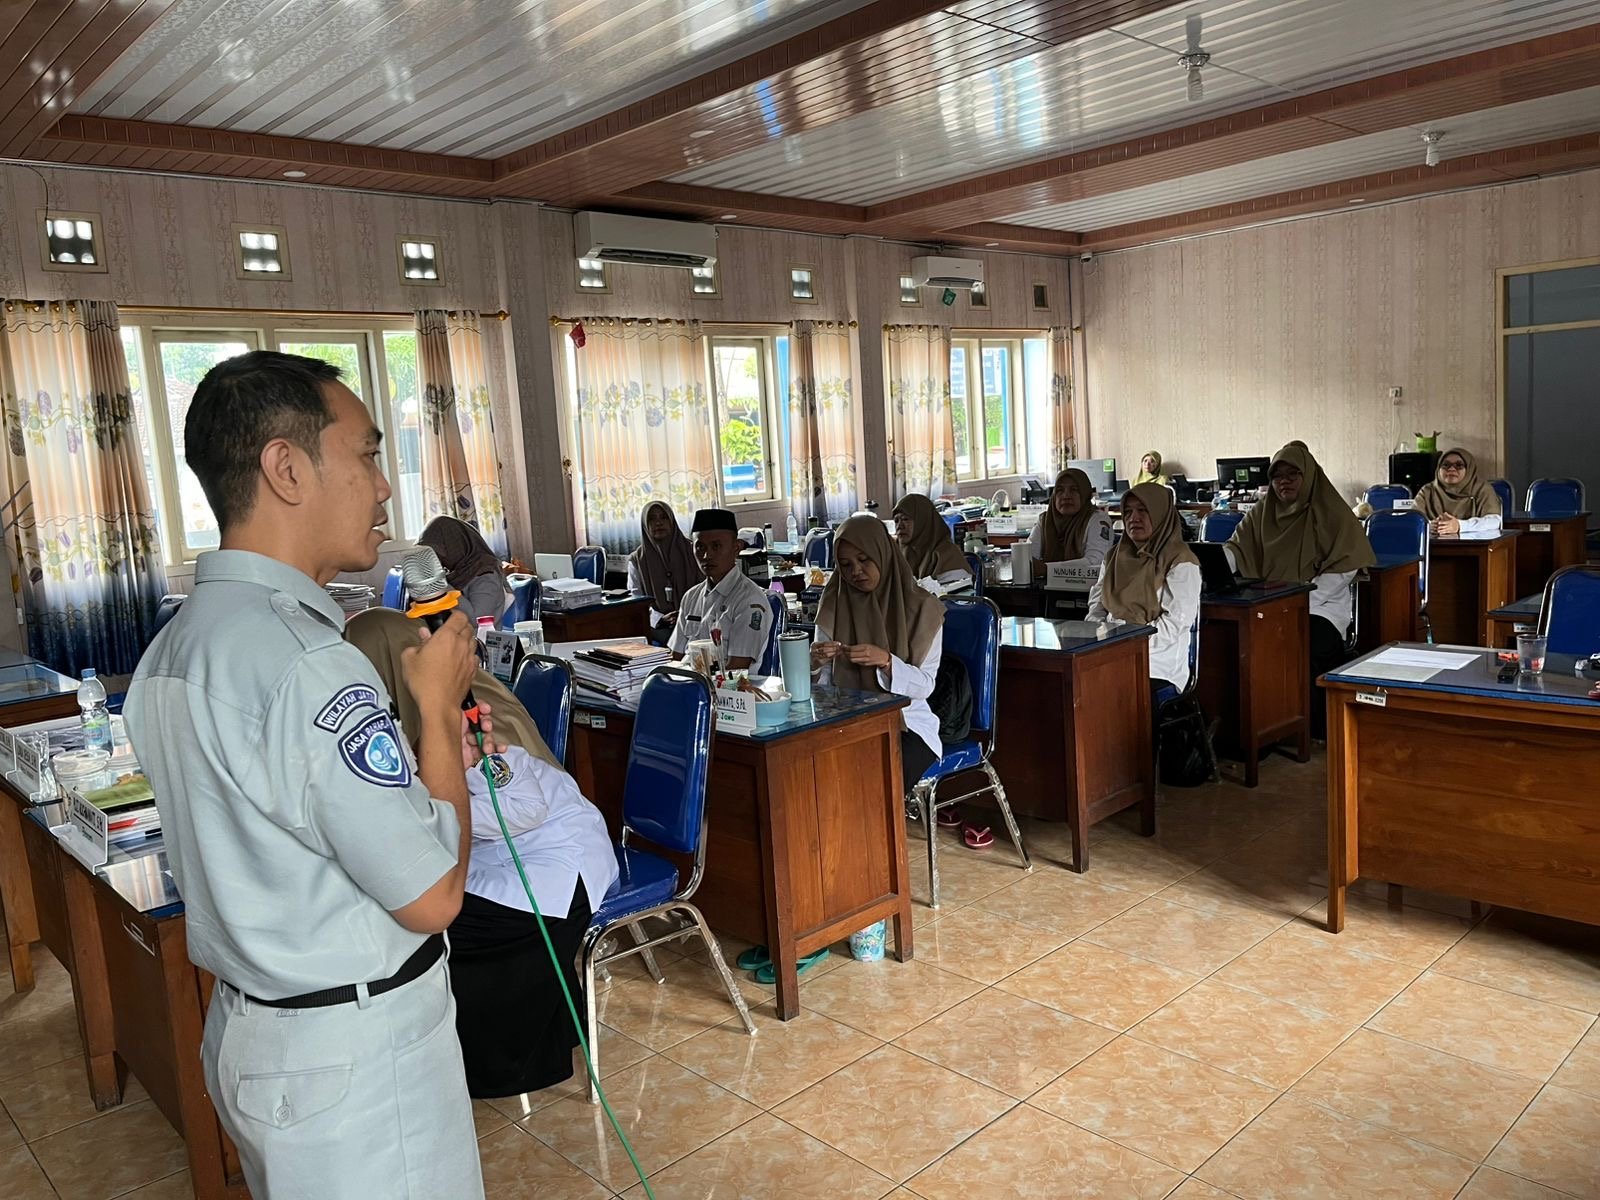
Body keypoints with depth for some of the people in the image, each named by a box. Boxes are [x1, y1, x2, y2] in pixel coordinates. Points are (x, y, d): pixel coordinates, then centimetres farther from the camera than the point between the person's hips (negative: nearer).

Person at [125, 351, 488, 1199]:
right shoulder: (304, 662, -27)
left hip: (247, 1028, 9)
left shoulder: (172, 649, 3)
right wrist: (439, 705, -13)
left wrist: (422, 752, 7)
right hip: (355, 1057, -9)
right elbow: (431, 895, -22)